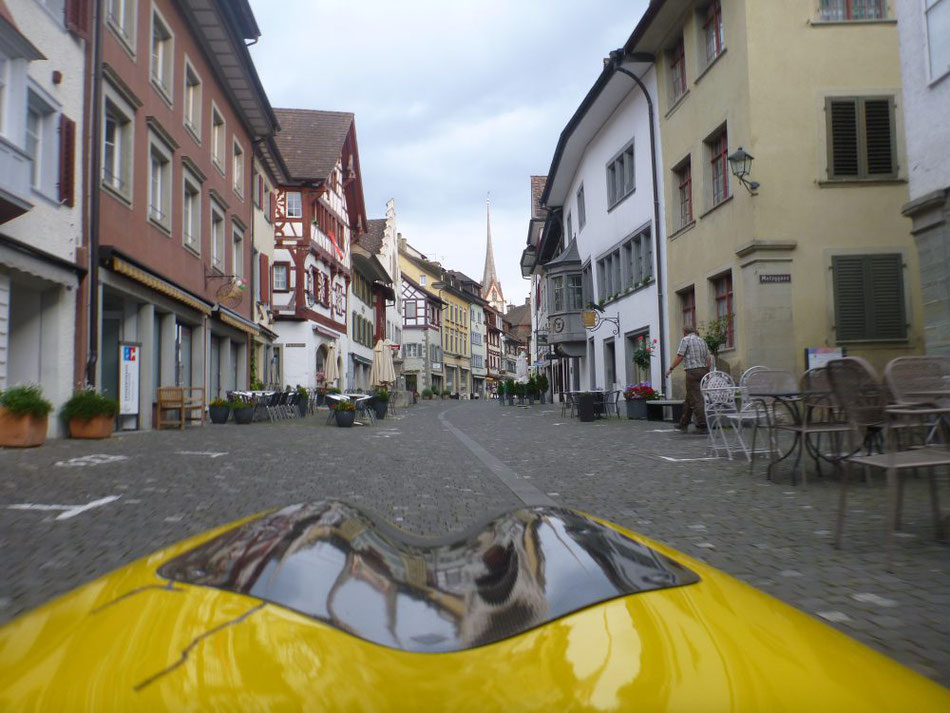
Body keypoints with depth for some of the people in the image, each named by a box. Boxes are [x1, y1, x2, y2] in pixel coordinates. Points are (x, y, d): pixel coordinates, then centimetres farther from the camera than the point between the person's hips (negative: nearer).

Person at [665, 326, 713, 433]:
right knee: (689, 398, 14)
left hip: (692, 371, -7)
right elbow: (708, 357, 14)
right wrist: (708, 372, 20)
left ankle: (702, 425, -11)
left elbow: (679, 356, -10)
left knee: (695, 399, -7)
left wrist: (671, 368, -2)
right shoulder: (702, 340, 16)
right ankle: (683, 424, 20)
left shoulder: (686, 340, -4)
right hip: (703, 370, 7)